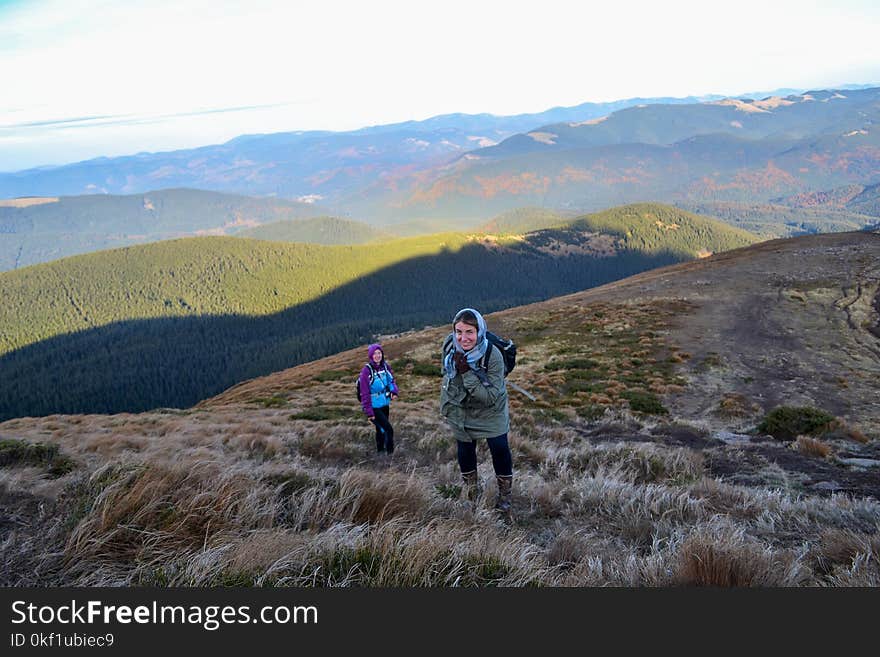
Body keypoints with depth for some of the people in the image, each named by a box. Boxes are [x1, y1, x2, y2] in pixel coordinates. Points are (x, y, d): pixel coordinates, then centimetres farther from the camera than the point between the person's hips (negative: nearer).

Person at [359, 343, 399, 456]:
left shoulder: (386, 366, -1)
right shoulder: (366, 371, -18)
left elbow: (391, 380, 13)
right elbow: (365, 393, -15)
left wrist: (394, 391, -10)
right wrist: (369, 412, -16)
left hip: (385, 404, 6)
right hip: (374, 407, -6)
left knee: (381, 429, 20)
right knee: (388, 429, -10)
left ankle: (380, 451, 37)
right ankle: (390, 453, 3)